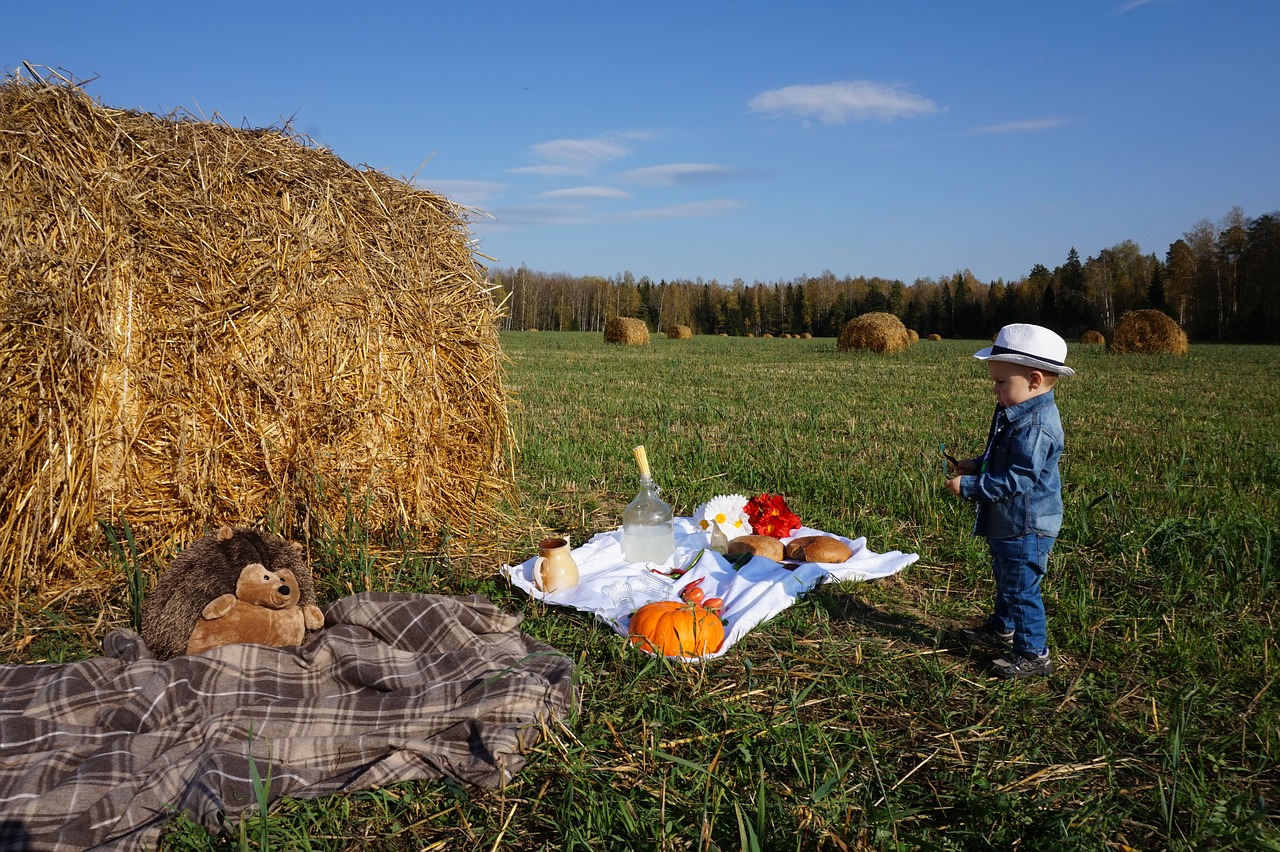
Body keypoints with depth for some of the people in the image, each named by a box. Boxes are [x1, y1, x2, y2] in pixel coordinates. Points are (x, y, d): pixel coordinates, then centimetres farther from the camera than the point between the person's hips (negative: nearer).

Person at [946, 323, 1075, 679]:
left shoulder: (1036, 426, -28)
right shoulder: (1018, 414, 6)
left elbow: (1015, 480, -30)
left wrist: (968, 487, -24)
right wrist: (975, 465, 8)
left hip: (1026, 528, -11)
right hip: (1009, 523, 11)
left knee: (1021, 587, 1)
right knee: (1006, 579, 27)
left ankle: (1032, 654, 15)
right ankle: (1002, 629, 47)